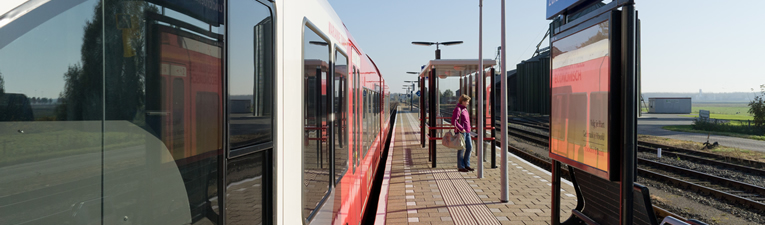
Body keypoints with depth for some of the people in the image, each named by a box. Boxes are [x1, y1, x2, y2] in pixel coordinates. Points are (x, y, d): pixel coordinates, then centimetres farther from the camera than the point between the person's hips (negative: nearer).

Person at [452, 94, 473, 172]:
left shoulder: (465, 109, 16)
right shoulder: (458, 109, -13)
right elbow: (454, 121, -21)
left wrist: (468, 128, 17)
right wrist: (461, 129, -22)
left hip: (467, 132, 9)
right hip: (460, 132, -9)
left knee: (469, 147, 9)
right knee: (461, 149, -2)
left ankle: (466, 164, 20)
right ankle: (460, 167, 7)